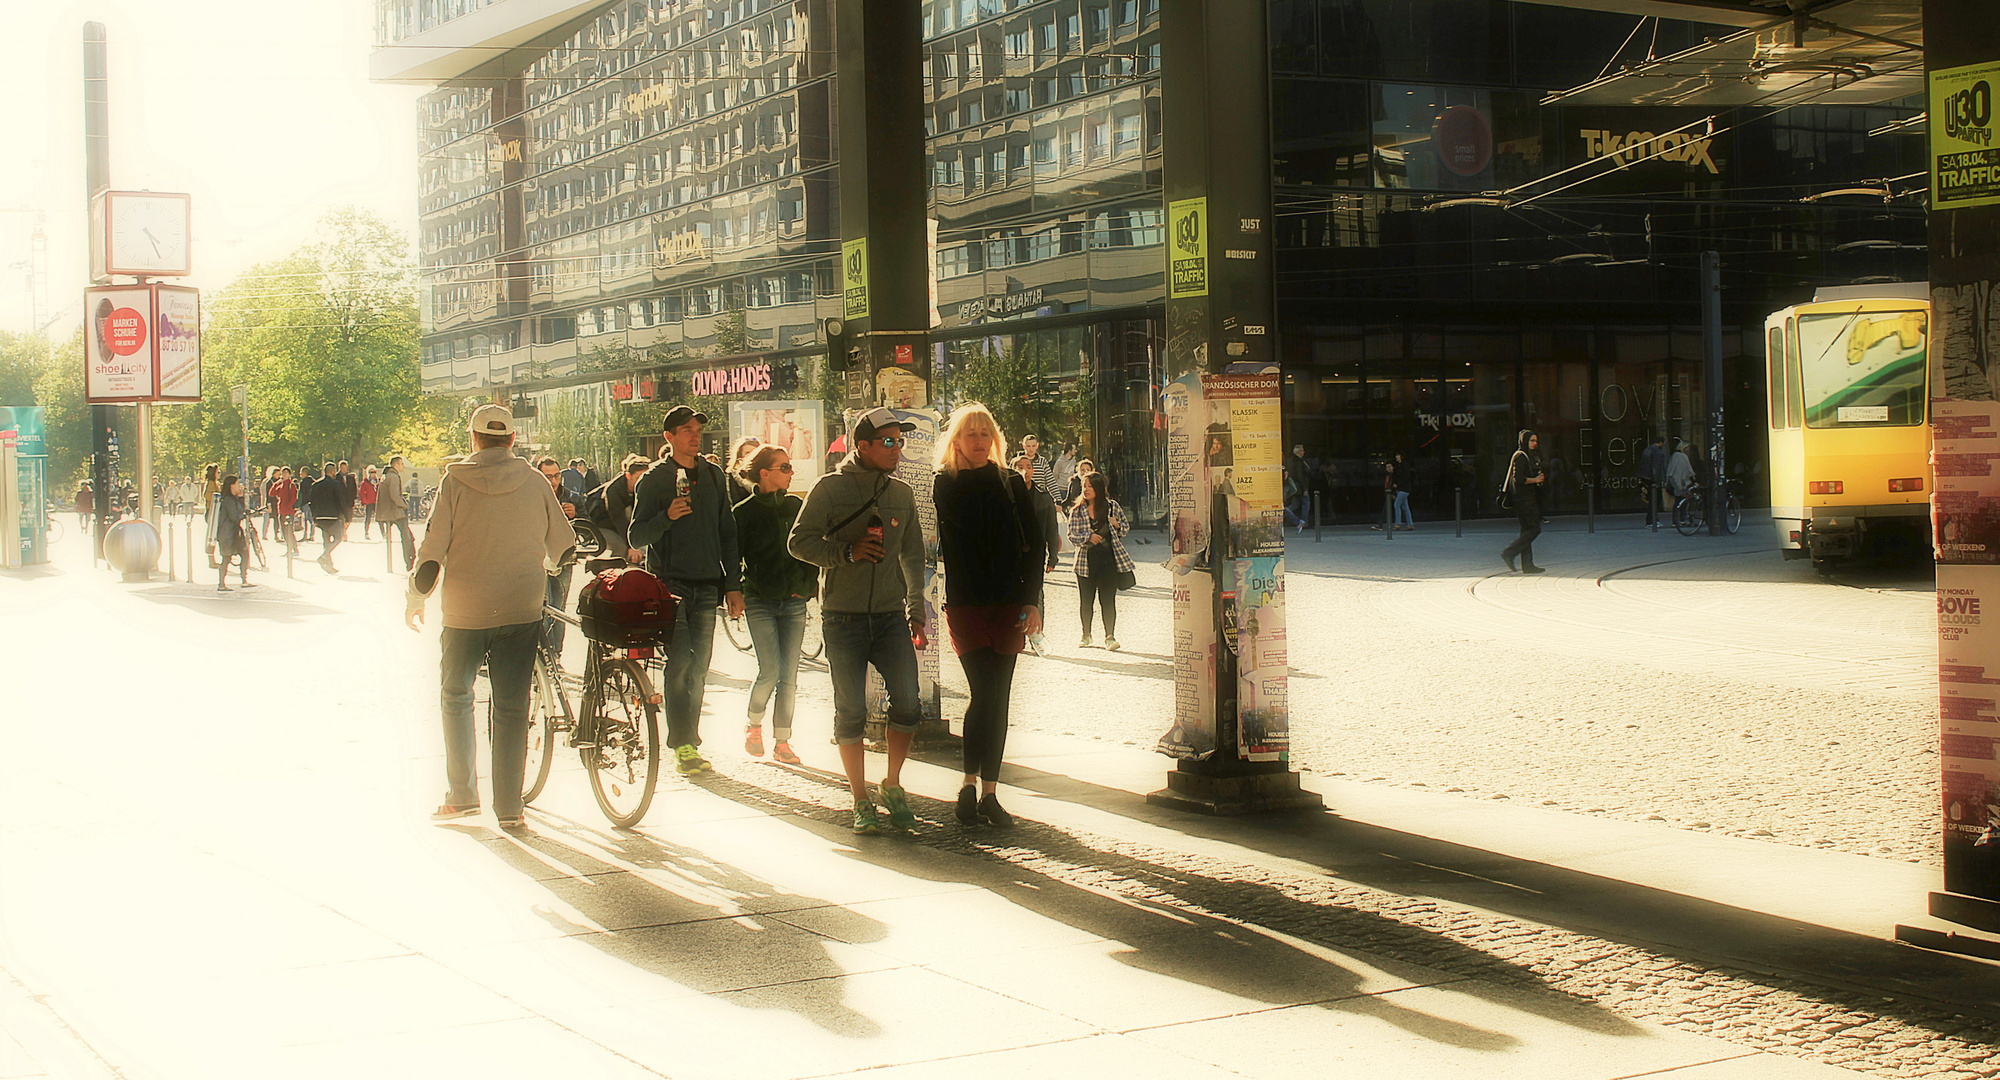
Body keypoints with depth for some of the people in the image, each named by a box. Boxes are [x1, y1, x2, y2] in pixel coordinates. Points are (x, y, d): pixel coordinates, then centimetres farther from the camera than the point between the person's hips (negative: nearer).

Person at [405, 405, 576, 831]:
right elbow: (563, 547, 9)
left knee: (455, 697, 17)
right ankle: (508, 807, 2)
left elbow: (433, 548, -7)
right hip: (521, 611, 1)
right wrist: (542, 570, 32)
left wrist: (415, 598, 8)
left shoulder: (455, 481, -4)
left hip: (464, 611, -1)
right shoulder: (533, 483, 1)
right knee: (512, 708, 4)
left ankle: (461, 795, 17)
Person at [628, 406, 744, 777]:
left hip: (707, 585, 4)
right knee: (681, 660, -14)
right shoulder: (654, 480, 1)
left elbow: (726, 533, 18)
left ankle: (690, 744, 12)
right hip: (670, 583, -4)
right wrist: (667, 516, -20)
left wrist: (733, 584, 12)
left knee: (699, 666, 4)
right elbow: (636, 537, -2)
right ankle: (682, 745, -11)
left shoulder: (713, 475, 13)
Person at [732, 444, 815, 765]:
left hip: (794, 601, 4)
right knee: (770, 671, -12)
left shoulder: (796, 506, 10)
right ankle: (752, 725, 15)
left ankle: (782, 742, 9)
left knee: (789, 675, 1)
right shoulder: (745, 512, -1)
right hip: (760, 602, -4)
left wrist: (809, 584, 8)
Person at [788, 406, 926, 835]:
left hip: (891, 615, 3)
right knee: (850, 712, 0)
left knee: (907, 703, -6)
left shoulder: (902, 494, 11)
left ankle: (892, 784, 15)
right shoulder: (831, 488, -3)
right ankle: (860, 802, 12)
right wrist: (848, 552, -17)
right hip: (843, 618, -3)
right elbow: (800, 541, -5)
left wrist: (916, 610, 19)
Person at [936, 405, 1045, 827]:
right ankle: (971, 786, -4)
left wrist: (1031, 600, -2)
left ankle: (988, 792, 9)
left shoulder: (1011, 483, 8)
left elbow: (1035, 543, 7)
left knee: (998, 698, 3)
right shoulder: (945, 485, 4)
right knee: (984, 693, -14)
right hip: (965, 604, -2)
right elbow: (948, 546, 5)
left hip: (1009, 605, 2)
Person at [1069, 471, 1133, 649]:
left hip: (1109, 558, -1)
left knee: (1108, 600, -3)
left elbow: (1126, 527, 13)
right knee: (1086, 600, 8)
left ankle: (1110, 636, 4)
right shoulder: (1077, 511, 3)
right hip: (1086, 559, 1)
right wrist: (1088, 537, -16)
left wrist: (1117, 525, -8)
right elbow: (1072, 535, 1)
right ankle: (1086, 636, 23)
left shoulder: (1113, 506, 4)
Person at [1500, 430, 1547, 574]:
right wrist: (1535, 480, -12)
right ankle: (1509, 553, -13)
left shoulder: (1530, 456, 20)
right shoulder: (1520, 457, -12)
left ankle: (1527, 565, 7)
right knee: (1534, 528, -12)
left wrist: (1540, 478, 12)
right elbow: (1518, 478, -22)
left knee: (1527, 530, 8)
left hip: (1529, 498, 10)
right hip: (1524, 498, -10)